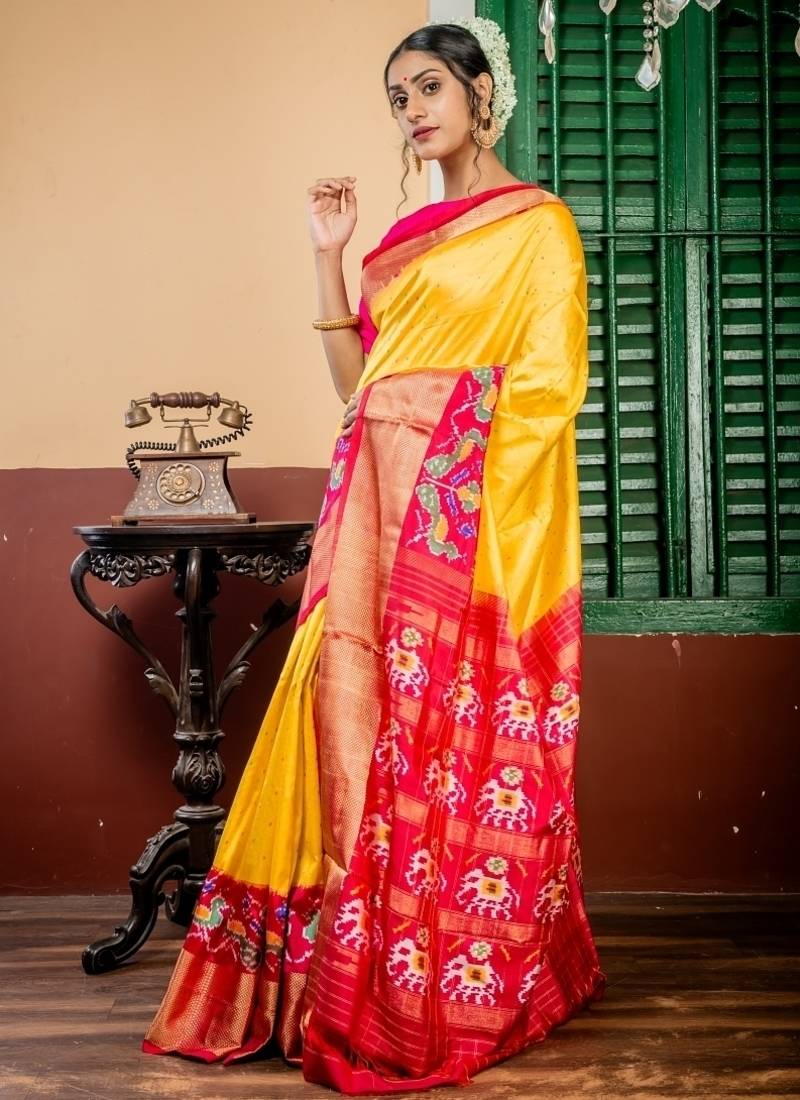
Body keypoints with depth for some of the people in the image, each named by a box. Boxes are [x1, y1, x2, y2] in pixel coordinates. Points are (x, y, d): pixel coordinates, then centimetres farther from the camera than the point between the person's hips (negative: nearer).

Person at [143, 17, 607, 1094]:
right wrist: (330, 256, 11)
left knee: (461, 732, -5)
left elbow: (542, 393, -8)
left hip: (474, 520, -6)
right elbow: (357, 379, 16)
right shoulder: (409, 238, 21)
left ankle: (475, 991, 8)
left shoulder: (536, 224, 0)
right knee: (373, 728, 4)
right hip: (383, 513, 7)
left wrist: (475, 515, -17)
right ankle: (371, 982, 15)